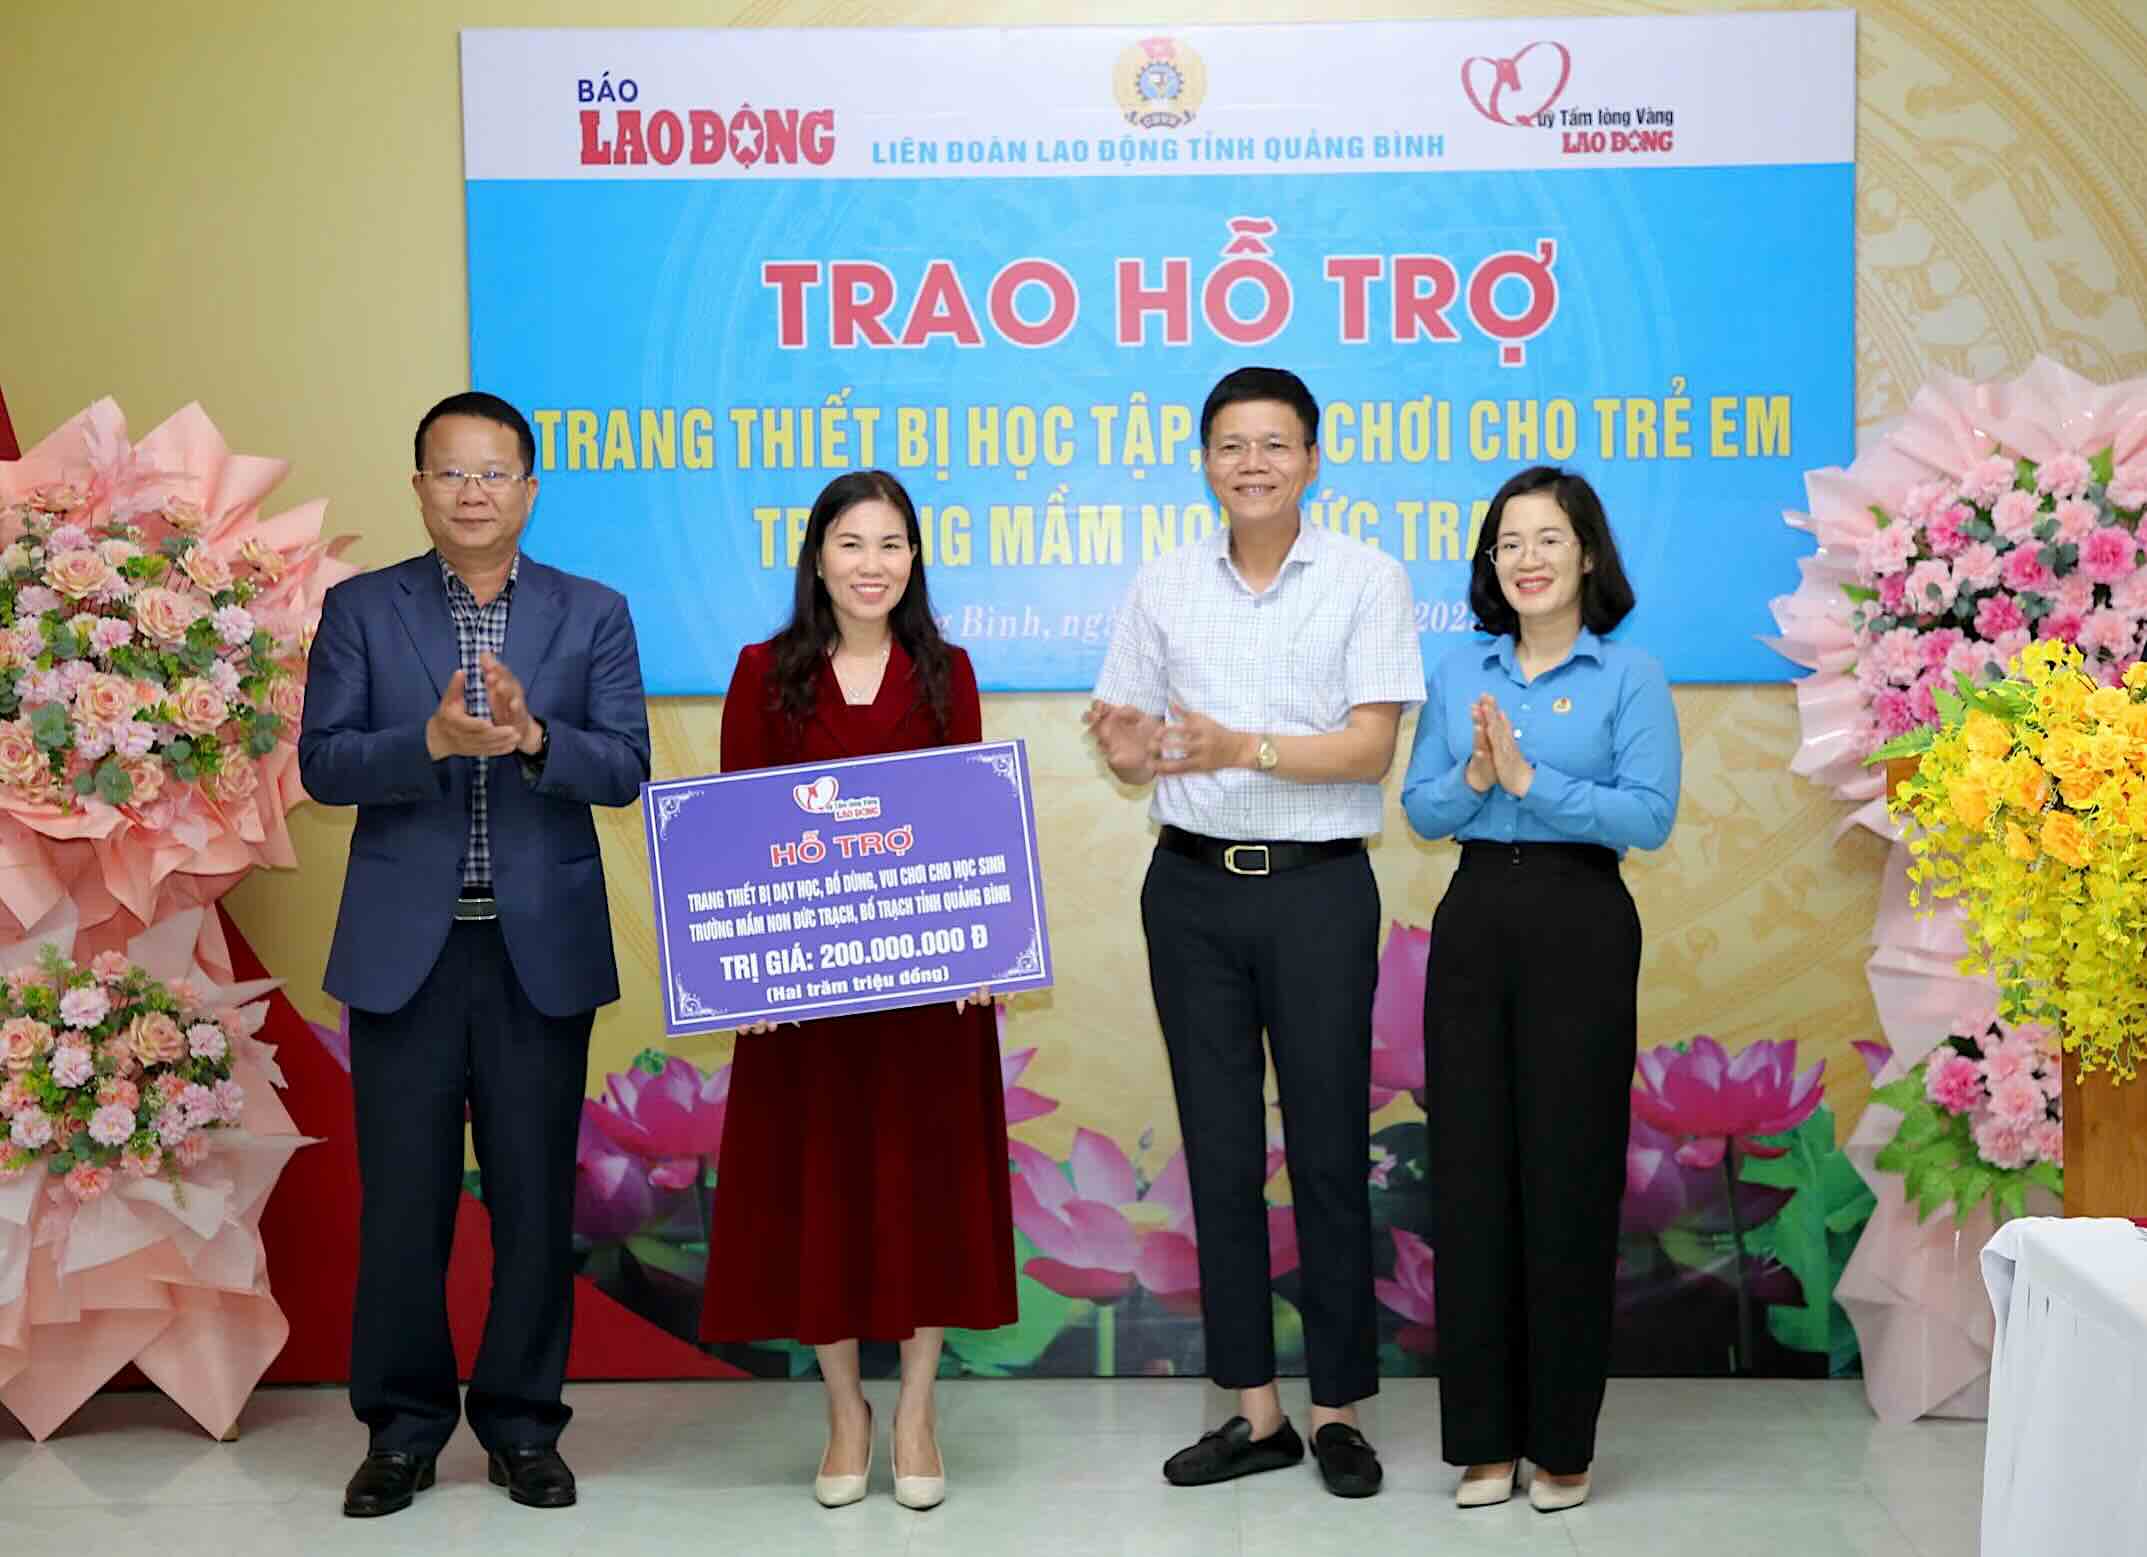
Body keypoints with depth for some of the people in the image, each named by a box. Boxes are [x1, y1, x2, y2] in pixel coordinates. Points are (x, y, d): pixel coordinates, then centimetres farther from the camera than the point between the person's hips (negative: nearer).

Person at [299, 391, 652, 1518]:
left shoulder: (594, 615, 6)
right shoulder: (359, 610, 5)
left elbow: (625, 768, -3)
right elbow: (322, 765, -3)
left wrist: (531, 735, -22)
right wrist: (433, 740, -20)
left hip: (541, 950, 0)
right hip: (404, 949, 0)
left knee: (535, 1195, 6)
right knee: (402, 1195, 5)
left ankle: (523, 1424, 19)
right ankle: (402, 1426, 19)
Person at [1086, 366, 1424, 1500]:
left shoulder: (1367, 579, -2)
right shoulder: (1163, 585, 7)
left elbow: (1372, 746, -10)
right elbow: (1131, 741, 10)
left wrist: (1244, 747, -24)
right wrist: (1131, 754, -14)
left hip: (1318, 889, -3)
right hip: (1191, 887, 3)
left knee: (1329, 1151, 2)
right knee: (1219, 1150, 8)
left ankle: (1339, 1409, 14)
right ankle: (1253, 1408, 18)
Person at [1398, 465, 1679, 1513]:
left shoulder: (1629, 677, -1)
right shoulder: (1459, 674, 10)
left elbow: (1649, 815, -12)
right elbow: (1420, 810, 7)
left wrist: (1527, 778, -18)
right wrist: (1473, 775, -12)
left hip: (1580, 926, -4)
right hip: (1474, 920, 4)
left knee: (1567, 1173, 0)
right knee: (1470, 1171, 4)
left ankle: (1563, 1441, 13)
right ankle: (1486, 1435, 14)